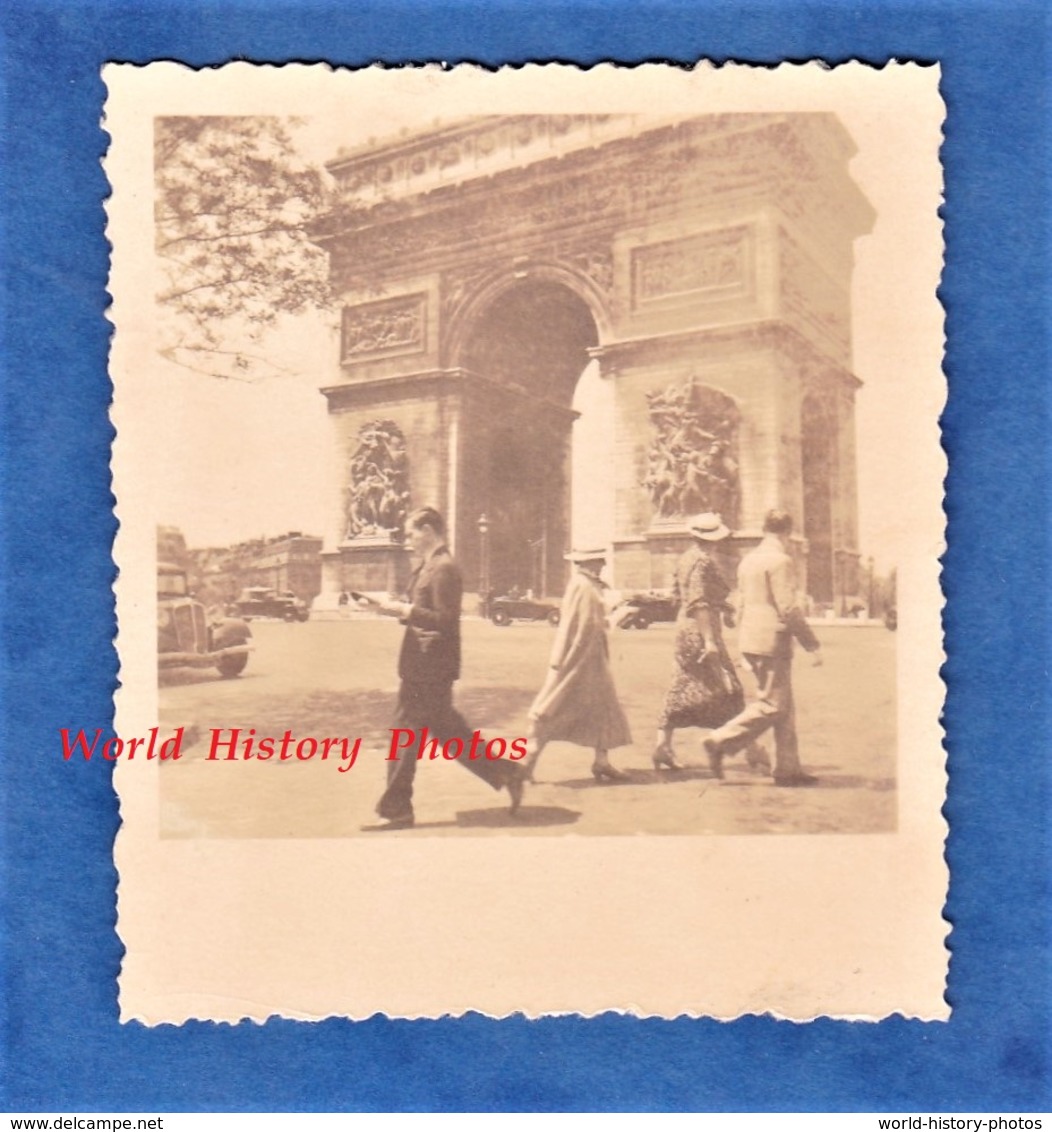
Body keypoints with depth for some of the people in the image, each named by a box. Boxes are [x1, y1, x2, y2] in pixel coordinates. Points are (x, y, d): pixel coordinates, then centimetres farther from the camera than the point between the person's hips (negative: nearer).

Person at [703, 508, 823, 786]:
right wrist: (812, 644, -12)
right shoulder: (779, 560, -13)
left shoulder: (748, 560, 14)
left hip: (751, 640, 9)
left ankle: (788, 769, 14)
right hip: (772, 641, -9)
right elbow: (788, 608, -17)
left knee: (784, 707, 12)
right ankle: (720, 742, -6)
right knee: (770, 706, -4)